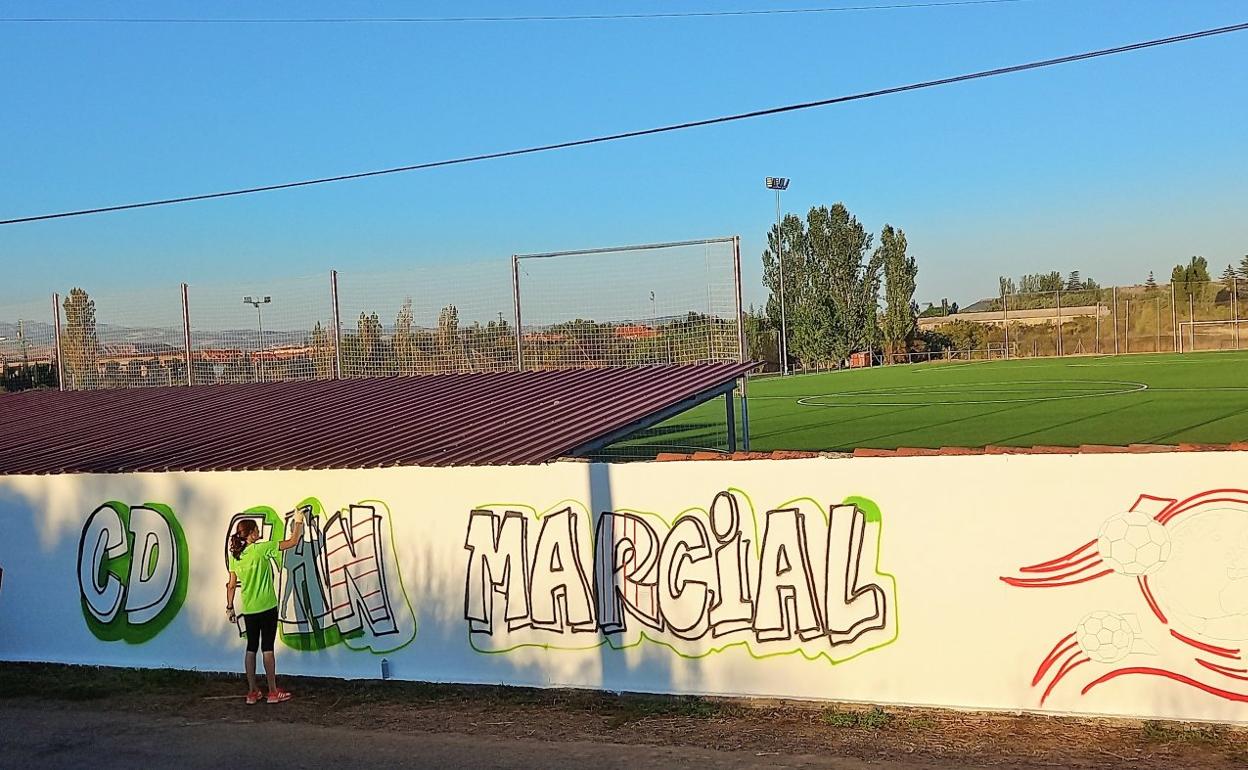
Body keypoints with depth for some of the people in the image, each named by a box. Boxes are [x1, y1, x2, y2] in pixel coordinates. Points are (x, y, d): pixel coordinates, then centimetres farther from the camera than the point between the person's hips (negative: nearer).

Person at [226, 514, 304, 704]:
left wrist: (230, 607, 14)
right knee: (267, 648, 0)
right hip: (267, 607, -5)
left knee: (251, 648, 11)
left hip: (248, 610, 5)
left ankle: (252, 692, 14)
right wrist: (299, 522, 2)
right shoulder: (261, 549, -14)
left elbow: (231, 585, 5)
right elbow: (292, 542, -11)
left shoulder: (234, 556, 2)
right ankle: (273, 692, 6)